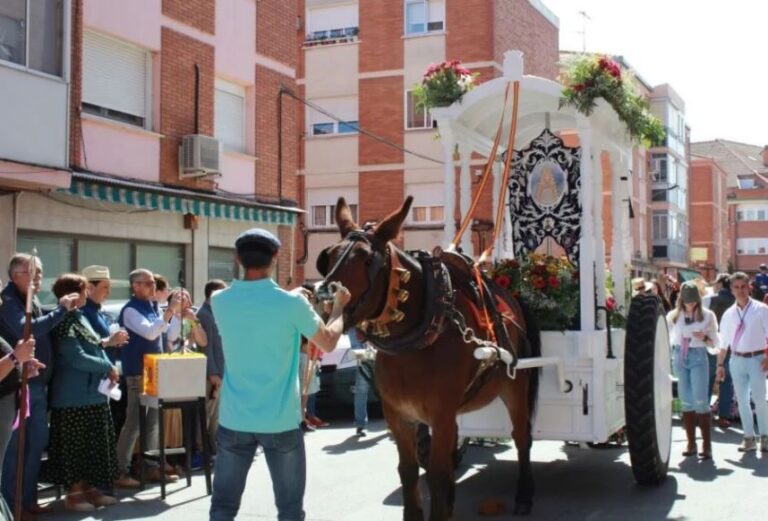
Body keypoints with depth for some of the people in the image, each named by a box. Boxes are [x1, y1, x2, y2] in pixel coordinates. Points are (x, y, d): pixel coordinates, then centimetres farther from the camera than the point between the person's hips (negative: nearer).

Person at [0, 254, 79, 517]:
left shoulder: (33, 301, 15)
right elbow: (27, 330, -28)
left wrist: (64, 310, 5)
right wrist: (61, 310, -24)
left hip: (38, 384, 9)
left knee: (38, 442, 13)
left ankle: (27, 498, 23)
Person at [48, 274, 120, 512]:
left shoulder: (80, 317, 13)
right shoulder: (65, 322, -15)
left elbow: (97, 348, 16)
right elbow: (78, 358, -21)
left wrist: (109, 370, -1)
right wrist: (108, 367, -11)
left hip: (94, 392, 9)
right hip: (74, 396, -9)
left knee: (94, 444, 13)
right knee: (75, 445, 0)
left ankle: (88, 488, 22)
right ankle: (74, 492, 8)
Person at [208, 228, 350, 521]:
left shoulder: (220, 302, -2)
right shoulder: (291, 303, -13)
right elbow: (328, 343, 2)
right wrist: (339, 307, 19)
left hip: (234, 421, 3)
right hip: (281, 422, -3)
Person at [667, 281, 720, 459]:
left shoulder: (707, 316, 2)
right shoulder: (673, 316, 6)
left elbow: (714, 342, 4)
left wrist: (704, 338, -14)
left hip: (698, 358, -2)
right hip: (679, 357, 3)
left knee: (701, 402, -7)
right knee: (686, 402, 7)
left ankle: (707, 445, -4)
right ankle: (691, 443, 14)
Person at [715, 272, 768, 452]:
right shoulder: (729, 314, 7)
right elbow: (723, 342, 11)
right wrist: (720, 364, 9)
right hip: (737, 360, 4)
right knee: (742, 400, 7)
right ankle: (749, 438, 16)